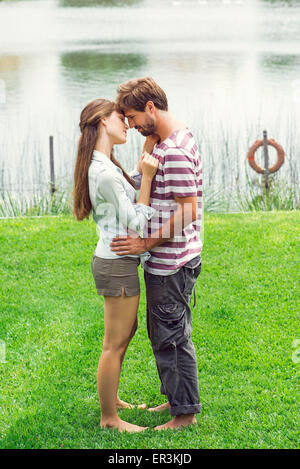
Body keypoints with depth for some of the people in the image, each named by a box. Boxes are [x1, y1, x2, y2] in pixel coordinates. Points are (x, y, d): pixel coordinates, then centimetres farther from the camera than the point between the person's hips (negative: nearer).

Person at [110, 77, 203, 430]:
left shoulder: (175, 151, -22)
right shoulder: (172, 140, 11)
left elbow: (187, 212, -24)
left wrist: (147, 243, -19)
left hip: (171, 263, -10)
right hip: (166, 260, 10)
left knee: (171, 337, 1)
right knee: (164, 333, 20)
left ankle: (185, 413, 12)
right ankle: (176, 400, 33)